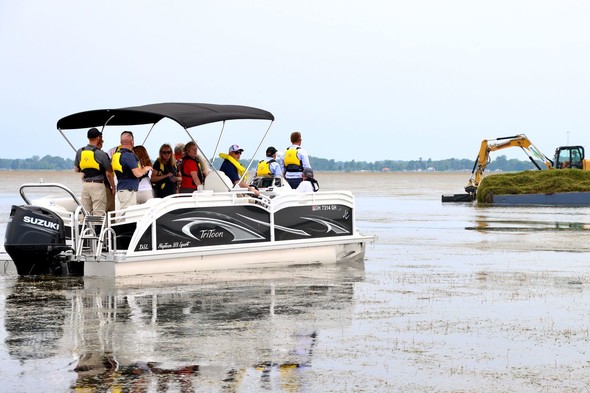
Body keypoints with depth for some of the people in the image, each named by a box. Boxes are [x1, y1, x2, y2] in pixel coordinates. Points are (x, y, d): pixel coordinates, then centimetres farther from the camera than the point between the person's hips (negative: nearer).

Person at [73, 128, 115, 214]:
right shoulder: (101, 154, -11)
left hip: (85, 184, 5)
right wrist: (113, 187, 4)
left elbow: (76, 169, 13)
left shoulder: (80, 152, 4)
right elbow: (108, 174, -7)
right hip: (98, 184, -5)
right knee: (98, 212, -4)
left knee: (86, 212, 12)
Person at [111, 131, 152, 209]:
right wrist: (145, 169, 1)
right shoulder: (129, 155, -16)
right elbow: (138, 174, -18)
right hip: (128, 189, -9)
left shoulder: (116, 154, 13)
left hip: (120, 188, 9)